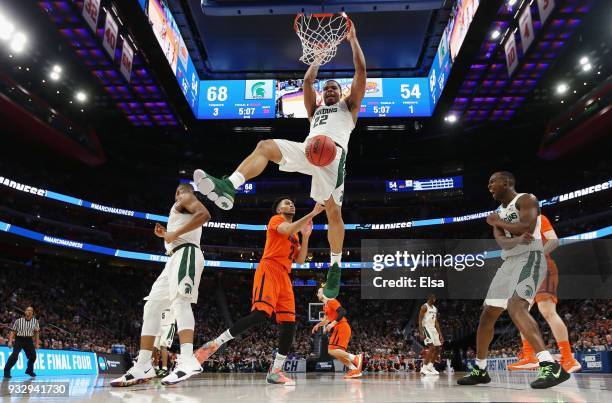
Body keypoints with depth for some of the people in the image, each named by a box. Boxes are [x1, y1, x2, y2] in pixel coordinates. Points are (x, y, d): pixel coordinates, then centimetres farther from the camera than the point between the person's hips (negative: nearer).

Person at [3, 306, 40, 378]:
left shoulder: (35, 321, 2)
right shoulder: (19, 321, -3)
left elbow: (36, 333, 7)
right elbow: (13, 331, 2)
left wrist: (37, 343, 6)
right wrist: (10, 341, -8)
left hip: (29, 340, 3)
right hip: (19, 339, -3)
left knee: (33, 356, 4)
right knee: (14, 355, -21)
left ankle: (29, 370, 28)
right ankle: (7, 371, -10)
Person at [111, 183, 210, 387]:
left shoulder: (185, 197, 6)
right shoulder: (182, 209, 33)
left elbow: (204, 214, -16)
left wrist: (175, 233, -14)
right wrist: (166, 235, 24)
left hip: (186, 254, -10)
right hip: (176, 257, 10)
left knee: (180, 300, -27)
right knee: (152, 306, 5)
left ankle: (188, 361, -40)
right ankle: (143, 366, 2)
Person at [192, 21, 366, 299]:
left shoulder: (348, 106, 30)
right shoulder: (315, 109, 40)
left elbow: (360, 72, 22)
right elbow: (307, 81, 33)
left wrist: (353, 39, 26)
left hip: (333, 152, -3)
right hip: (307, 149, 4)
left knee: (332, 211, -14)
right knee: (265, 146, -20)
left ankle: (335, 266, -2)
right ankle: (228, 187, -38)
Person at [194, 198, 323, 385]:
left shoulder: (295, 235, 28)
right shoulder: (276, 219, 6)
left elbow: (300, 260, 21)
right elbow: (288, 230, -17)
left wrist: (305, 236, 12)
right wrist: (312, 214, -14)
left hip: (284, 276, 8)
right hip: (269, 270, -8)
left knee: (289, 323, -3)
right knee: (261, 313, -26)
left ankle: (275, 371, 1)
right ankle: (214, 345, -18)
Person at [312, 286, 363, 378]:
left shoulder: (331, 301, -10)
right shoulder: (325, 305, 20)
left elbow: (342, 312, -21)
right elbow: (328, 319, 34)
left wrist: (332, 324, -23)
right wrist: (318, 325, 27)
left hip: (341, 328, -10)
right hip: (338, 329, 10)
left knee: (332, 350, -18)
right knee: (337, 352, 7)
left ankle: (356, 357, -21)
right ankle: (354, 369, 3)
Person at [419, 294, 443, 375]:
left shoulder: (435, 309, 17)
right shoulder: (424, 307, -10)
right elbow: (420, 320, -15)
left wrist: (440, 335, 15)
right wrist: (421, 333, -24)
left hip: (433, 329, 9)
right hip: (426, 328, -9)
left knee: (437, 349, 10)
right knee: (432, 347, -21)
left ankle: (430, 366, 22)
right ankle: (424, 368, -20)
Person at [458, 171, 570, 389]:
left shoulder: (525, 199, -1)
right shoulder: (498, 214, 20)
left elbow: (528, 228, -19)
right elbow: (501, 242, 0)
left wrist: (498, 223, -5)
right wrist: (518, 239, -23)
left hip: (529, 259, -8)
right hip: (508, 263, 9)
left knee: (515, 306, -32)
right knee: (487, 316, 9)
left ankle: (551, 366, -33)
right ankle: (480, 370, 22)